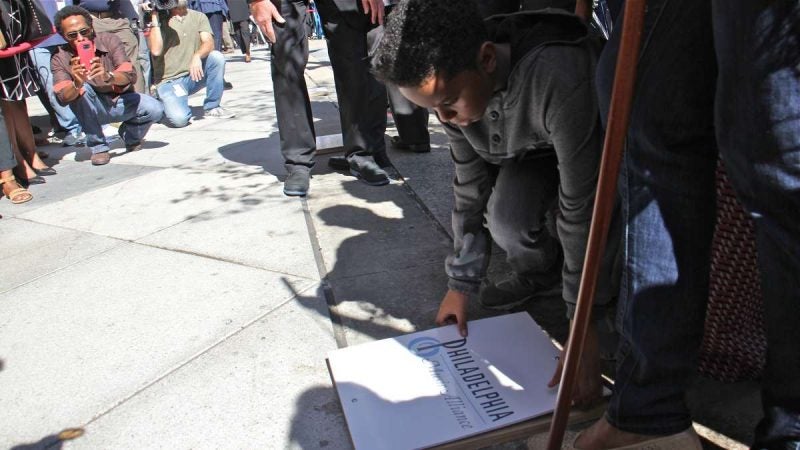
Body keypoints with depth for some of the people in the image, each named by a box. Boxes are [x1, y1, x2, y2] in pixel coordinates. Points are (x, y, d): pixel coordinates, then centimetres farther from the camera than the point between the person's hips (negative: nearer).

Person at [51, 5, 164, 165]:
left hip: (122, 101, 0)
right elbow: (63, 98, -28)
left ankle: (130, 135, 8)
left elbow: (130, 76, -28)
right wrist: (77, 84, -51)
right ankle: (98, 147, -18)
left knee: (155, 109, -27)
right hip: (93, 109, 0)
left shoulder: (109, 41, -16)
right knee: (82, 90, -32)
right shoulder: (60, 59, -15)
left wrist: (108, 77, -50)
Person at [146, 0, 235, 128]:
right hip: (168, 82, -3)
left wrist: (197, 56, -32)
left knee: (216, 57, -24)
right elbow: (156, 50, -16)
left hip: (193, 76, 3)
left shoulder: (198, 17, 6)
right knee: (179, 119, -28)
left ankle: (212, 108, -10)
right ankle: (165, 105, 11)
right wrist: (154, 18, -13)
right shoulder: (160, 20, 0)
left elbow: (209, 43, -11)